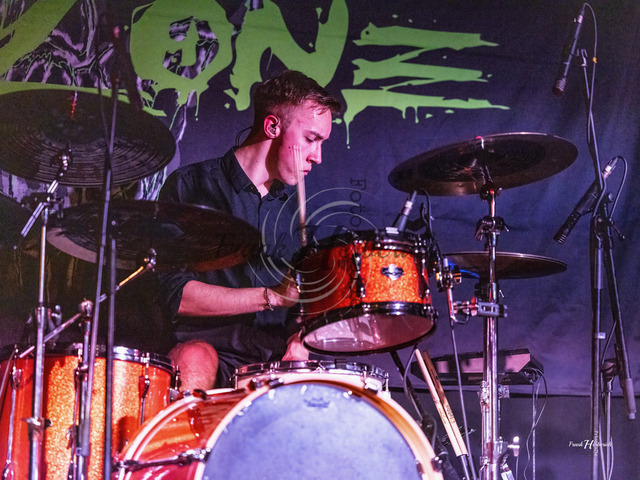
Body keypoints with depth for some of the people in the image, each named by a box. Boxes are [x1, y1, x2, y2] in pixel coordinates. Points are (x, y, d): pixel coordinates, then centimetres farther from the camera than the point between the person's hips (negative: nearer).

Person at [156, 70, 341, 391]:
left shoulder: (293, 206, 17)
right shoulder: (191, 187, -1)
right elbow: (176, 294, -11)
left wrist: (298, 340, -2)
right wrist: (272, 296, -17)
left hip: (273, 363, 4)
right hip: (207, 344, -4)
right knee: (196, 360, -37)